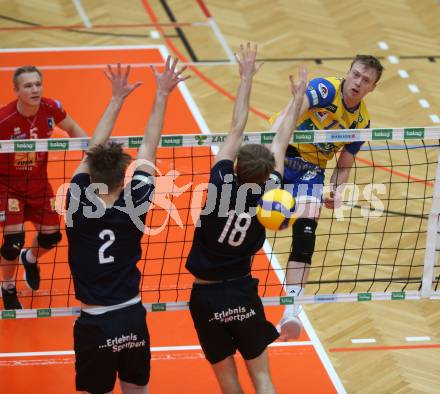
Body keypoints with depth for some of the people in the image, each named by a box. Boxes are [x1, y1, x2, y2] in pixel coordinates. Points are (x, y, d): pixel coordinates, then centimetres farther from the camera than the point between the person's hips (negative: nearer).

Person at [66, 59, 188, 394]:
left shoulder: (78, 206, -12)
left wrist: (117, 98, 8)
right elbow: (149, 149, 2)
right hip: (133, 319, 2)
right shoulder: (134, 205, -9)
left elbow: (93, 151, 0)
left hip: (95, 324, -2)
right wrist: (162, 95, 10)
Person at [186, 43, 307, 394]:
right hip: (242, 294, 1)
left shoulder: (222, 183, -15)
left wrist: (246, 77, 2)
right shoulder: (267, 195, -10)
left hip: (205, 296, -1)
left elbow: (237, 129, -6)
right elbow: (281, 144, 3)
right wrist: (298, 99, 16)